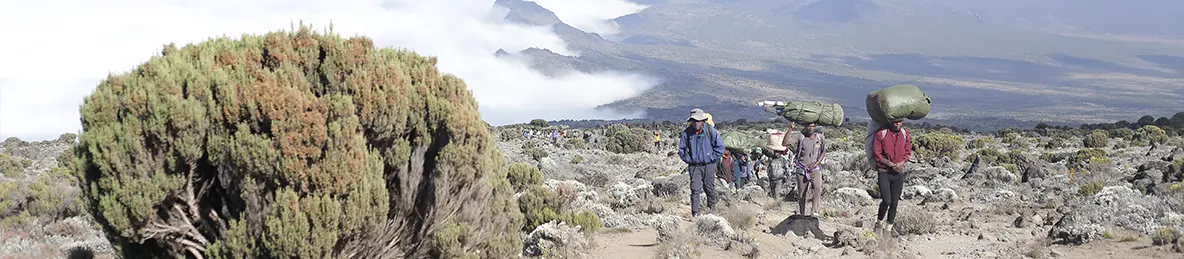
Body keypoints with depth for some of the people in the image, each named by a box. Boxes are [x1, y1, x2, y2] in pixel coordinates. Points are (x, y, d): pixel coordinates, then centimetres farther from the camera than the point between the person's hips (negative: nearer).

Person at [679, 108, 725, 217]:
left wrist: (712, 158, -5)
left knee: (709, 187, 10)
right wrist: (688, 159, 0)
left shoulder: (711, 131, -8)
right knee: (695, 189, -6)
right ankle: (695, 212, -4)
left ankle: (712, 206, 33)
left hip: (709, 165, 0)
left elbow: (720, 147, -1)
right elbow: (681, 149, 8)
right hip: (694, 166, 0)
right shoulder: (687, 133, -5)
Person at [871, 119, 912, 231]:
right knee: (886, 201, -15)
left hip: (898, 173, 3)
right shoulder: (880, 134, -8)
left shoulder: (905, 135, 4)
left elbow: (908, 153, 7)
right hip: (884, 172, -3)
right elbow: (876, 154, -8)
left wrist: (900, 164, -13)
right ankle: (879, 221, 10)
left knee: (894, 203, 5)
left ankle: (889, 227, 18)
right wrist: (891, 164, -15)